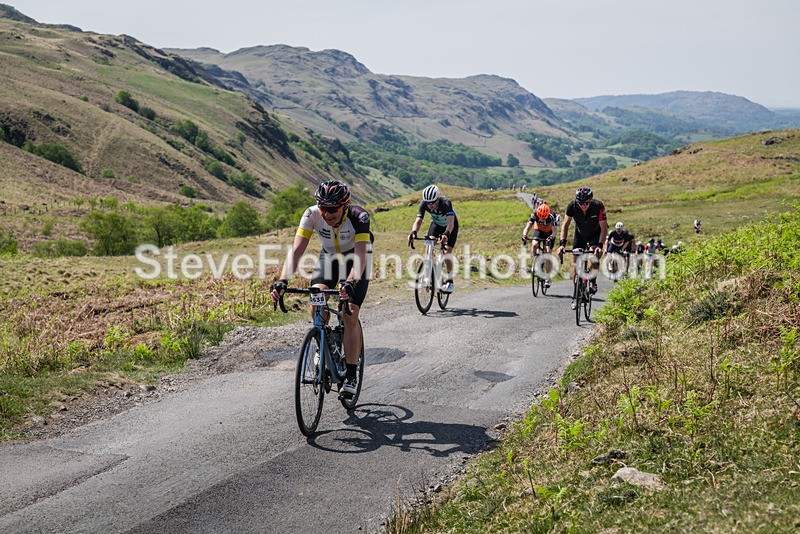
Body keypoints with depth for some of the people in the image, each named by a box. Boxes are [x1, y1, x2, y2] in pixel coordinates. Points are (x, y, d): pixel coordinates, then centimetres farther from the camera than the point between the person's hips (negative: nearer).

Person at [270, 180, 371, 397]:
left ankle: (351, 374, -4)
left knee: (350, 315, -15)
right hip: (329, 257, 3)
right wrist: (282, 281, -48)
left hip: (354, 261, -2)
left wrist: (350, 283, -61)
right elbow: (296, 250, -33)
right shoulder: (312, 215, -27)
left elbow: (360, 256, -43)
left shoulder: (359, 217, -34)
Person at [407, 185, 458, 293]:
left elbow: (450, 222, -51)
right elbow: (418, 221, -36)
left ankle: (449, 282, -3)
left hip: (450, 226, -3)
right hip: (436, 224, 3)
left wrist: (446, 234, -71)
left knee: (447, 253, -16)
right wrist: (413, 232, -57)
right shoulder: (424, 204, -29)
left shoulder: (446, 203, -40)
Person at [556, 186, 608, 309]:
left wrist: (600, 245, -41)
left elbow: (604, 228, -28)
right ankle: (576, 295, 3)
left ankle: (593, 281, -6)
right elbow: (565, 225, -22)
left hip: (595, 234, -2)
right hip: (580, 234, 2)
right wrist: (562, 243, -34)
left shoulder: (598, 206, -32)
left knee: (593, 253, -30)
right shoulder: (572, 206, -28)